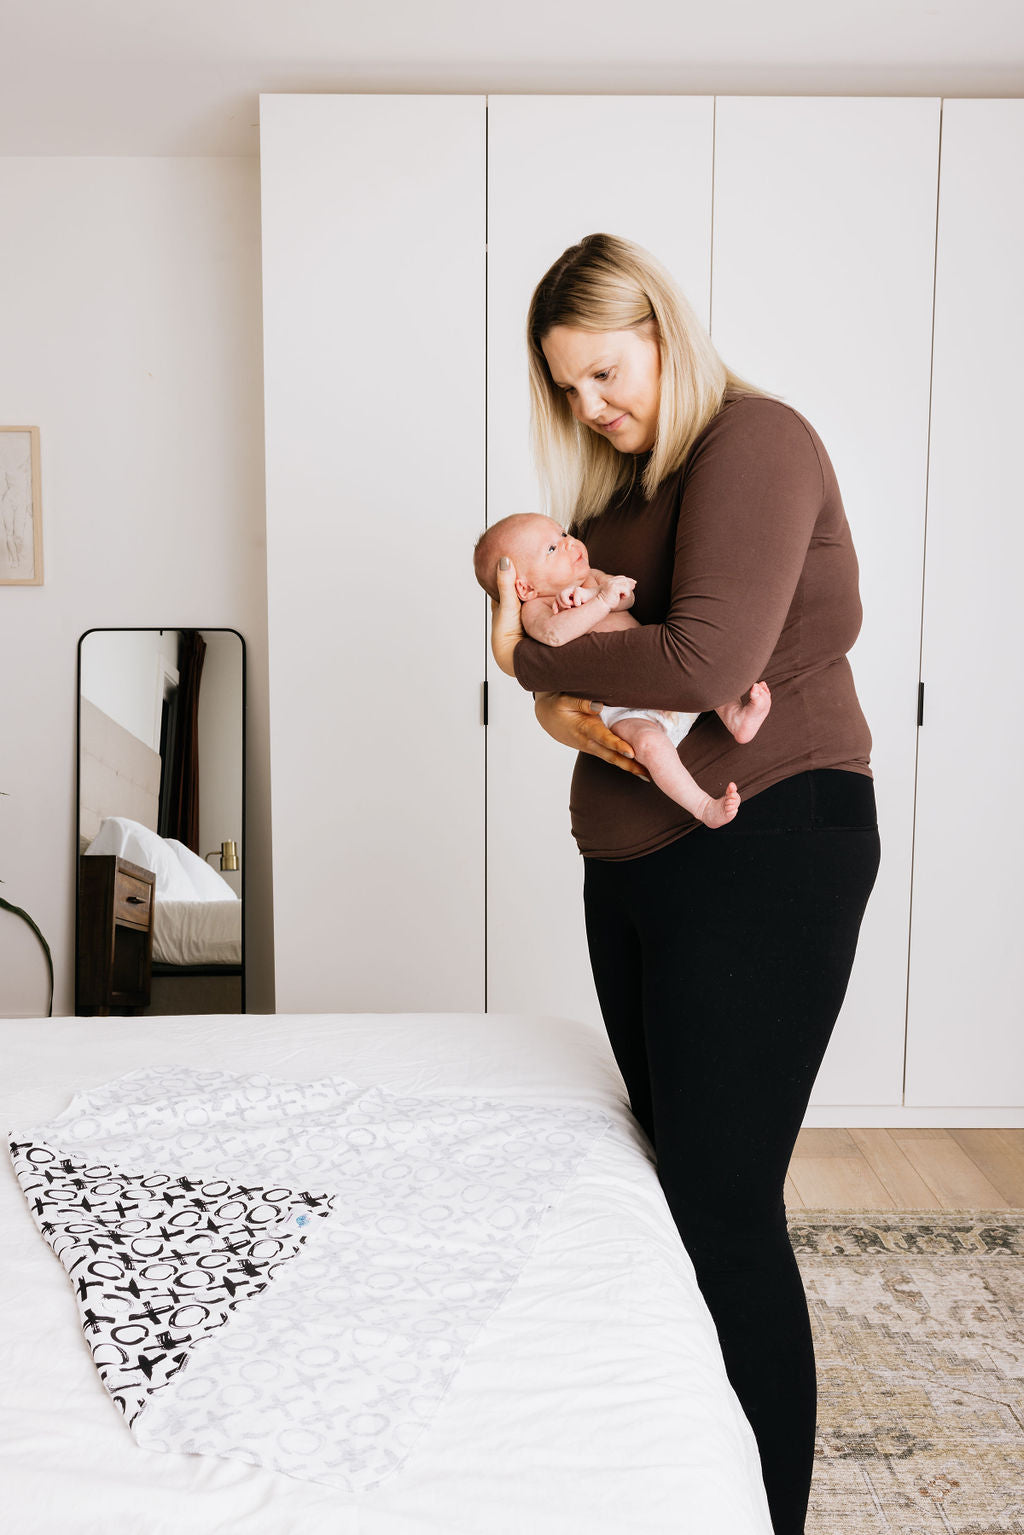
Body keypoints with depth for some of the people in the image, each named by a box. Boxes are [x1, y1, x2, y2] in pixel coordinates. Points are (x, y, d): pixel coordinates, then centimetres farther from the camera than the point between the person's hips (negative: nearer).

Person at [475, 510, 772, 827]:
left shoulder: (592, 578, 18)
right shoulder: (535, 608, -6)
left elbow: (627, 596, 1)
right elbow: (554, 633, -29)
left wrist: (588, 595, -17)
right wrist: (602, 601, -27)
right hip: (625, 712, -7)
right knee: (649, 744, -33)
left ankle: (735, 718, -18)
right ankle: (702, 807, -26)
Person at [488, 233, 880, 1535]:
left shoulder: (755, 442, -11)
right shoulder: (616, 485, 16)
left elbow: (707, 661, -24)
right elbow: (544, 609, 12)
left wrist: (530, 659, -11)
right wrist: (559, 702, -11)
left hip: (765, 851, -9)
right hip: (634, 859, 9)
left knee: (725, 1205, -7)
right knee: (667, 1164, 16)